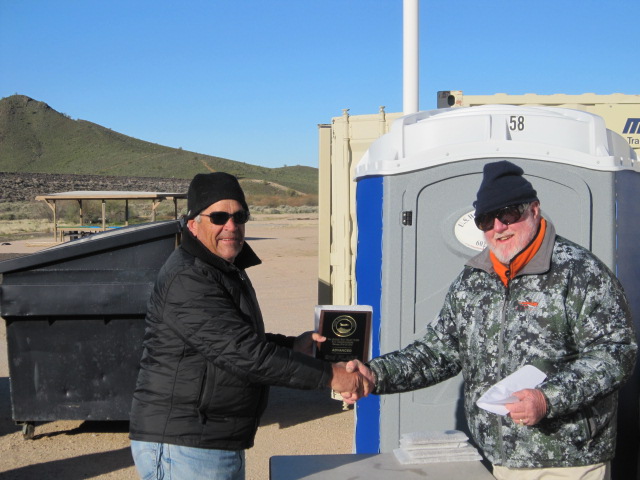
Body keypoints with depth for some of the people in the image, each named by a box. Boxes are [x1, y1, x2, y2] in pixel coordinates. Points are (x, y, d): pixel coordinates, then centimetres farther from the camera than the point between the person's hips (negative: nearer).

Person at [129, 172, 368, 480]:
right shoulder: (187, 280, -21)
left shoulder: (227, 270, 13)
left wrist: (291, 345, 4)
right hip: (184, 448, -10)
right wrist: (328, 375, -22)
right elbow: (242, 353, -27)